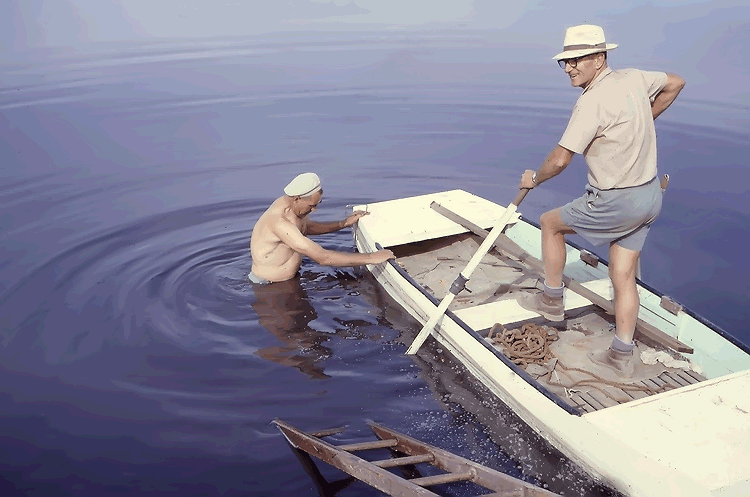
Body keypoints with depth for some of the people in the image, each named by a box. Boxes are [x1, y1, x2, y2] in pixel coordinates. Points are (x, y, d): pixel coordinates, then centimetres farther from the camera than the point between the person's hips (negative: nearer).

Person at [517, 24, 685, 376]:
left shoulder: (593, 101, -21)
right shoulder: (633, 78, 5)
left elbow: (560, 160, -21)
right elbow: (675, 83, 24)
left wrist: (534, 179, -1)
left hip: (616, 202, -8)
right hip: (649, 195, 8)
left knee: (550, 222, 13)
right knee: (623, 276, 12)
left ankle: (552, 300, 26)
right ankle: (621, 356, 20)